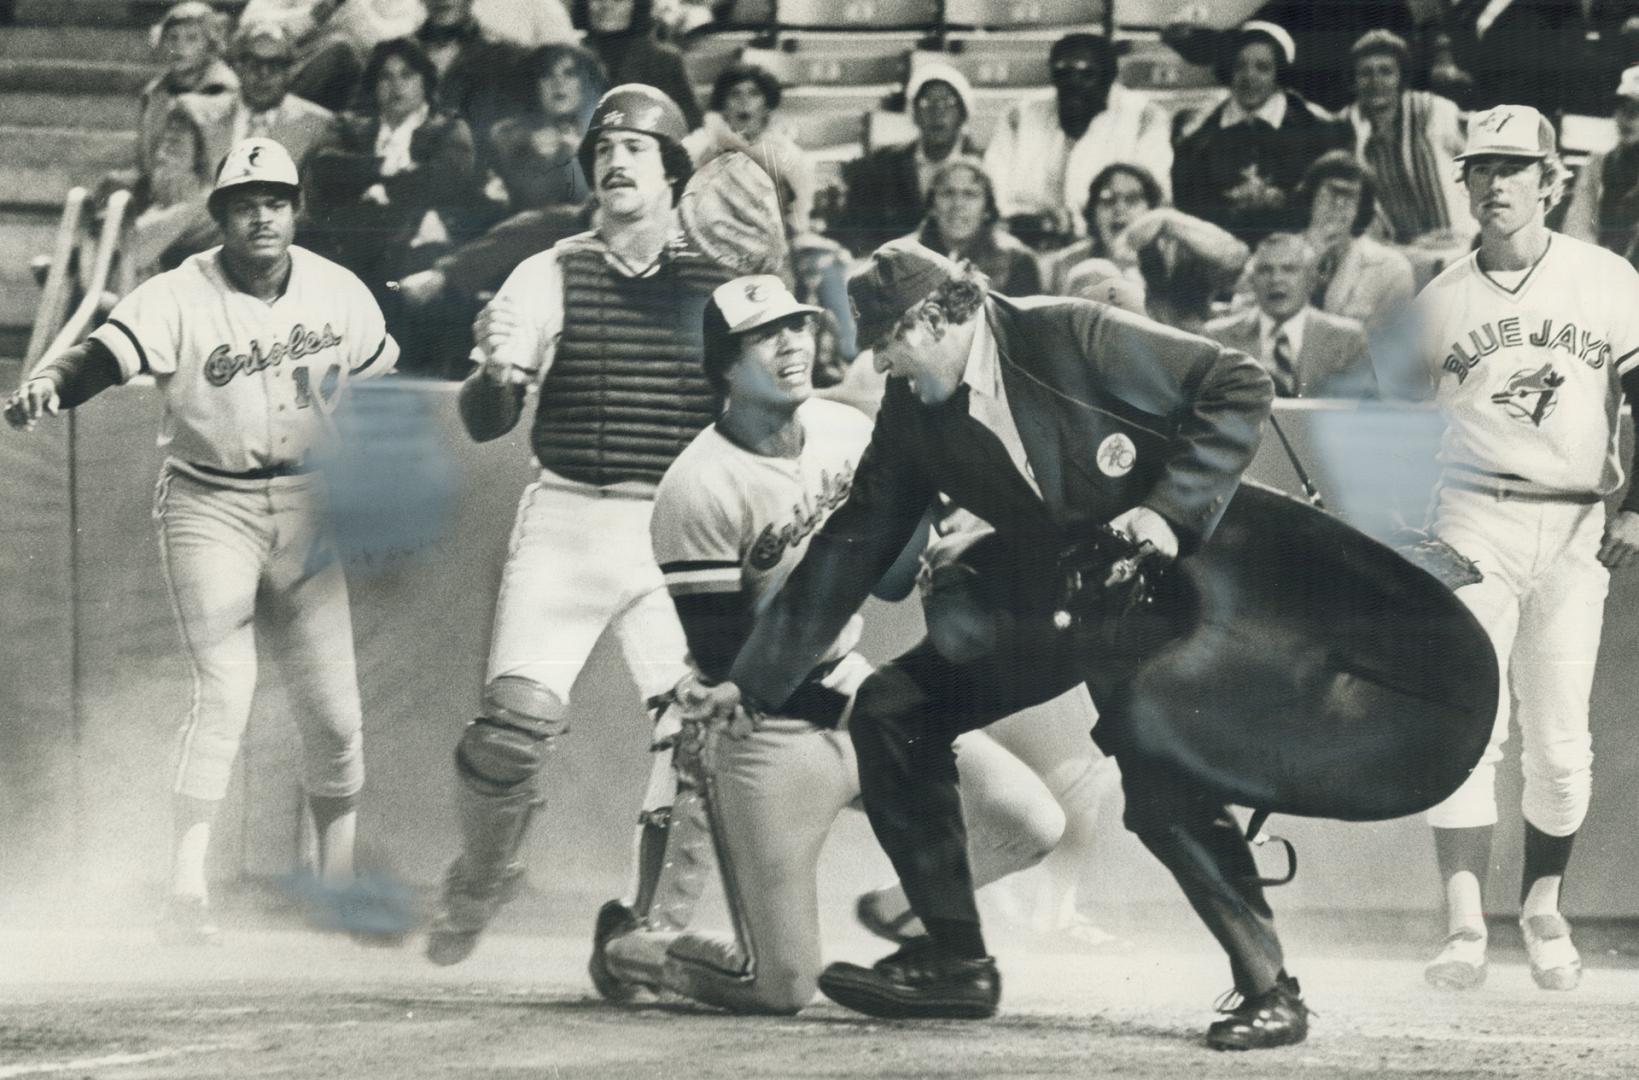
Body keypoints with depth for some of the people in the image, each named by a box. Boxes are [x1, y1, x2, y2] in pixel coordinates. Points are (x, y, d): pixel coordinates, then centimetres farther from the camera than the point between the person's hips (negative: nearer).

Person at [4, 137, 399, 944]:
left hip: (304, 507, 4)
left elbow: (382, 379, 16)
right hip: (207, 508, -4)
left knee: (334, 706, 6)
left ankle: (339, 880, 24)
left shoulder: (338, 293, -1)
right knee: (223, 692, -16)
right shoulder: (180, 299, -15)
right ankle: (185, 892, -14)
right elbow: (107, 355, -29)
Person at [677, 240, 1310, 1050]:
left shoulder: (1073, 338, -20)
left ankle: (1269, 990, -7)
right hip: (1044, 596, 7)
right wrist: (752, 680, -3)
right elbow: (852, 547, 1)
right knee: (892, 708, -1)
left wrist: (1172, 507, -25)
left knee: (1166, 800, -22)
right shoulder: (912, 413, -2)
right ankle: (955, 961, 5)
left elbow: (1239, 387, -17)